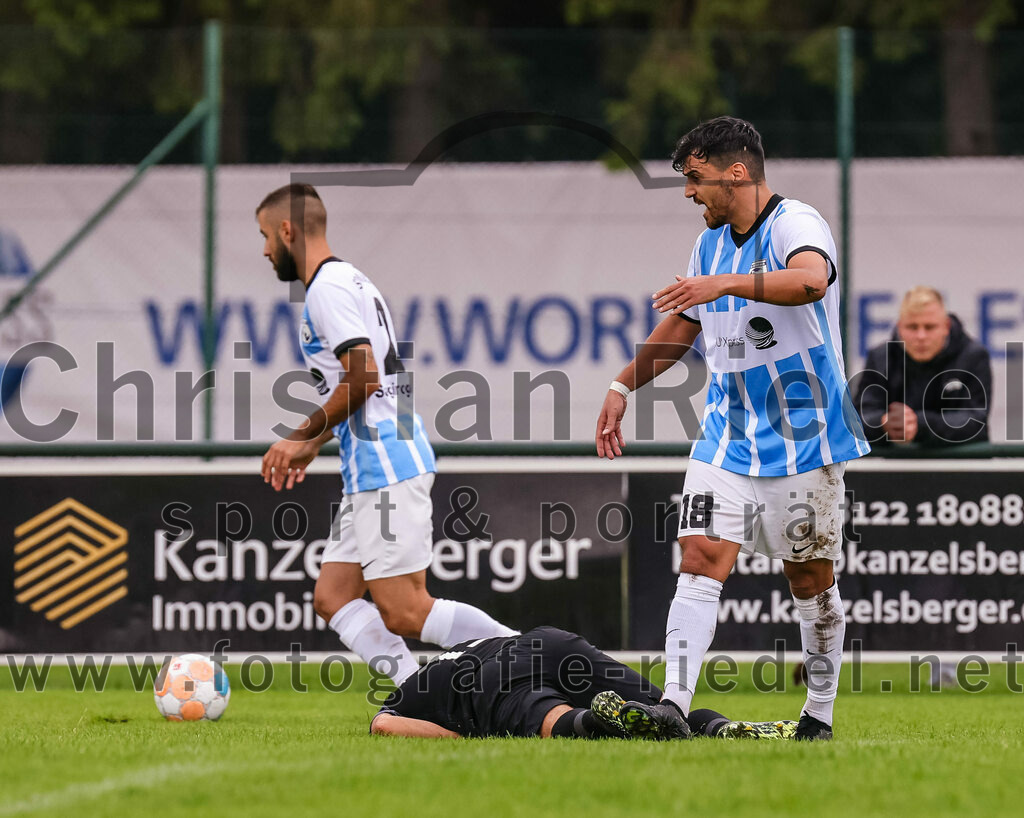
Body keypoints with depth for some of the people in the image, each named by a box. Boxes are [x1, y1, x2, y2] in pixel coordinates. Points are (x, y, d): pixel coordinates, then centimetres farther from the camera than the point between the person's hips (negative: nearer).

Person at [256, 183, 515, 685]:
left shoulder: (329, 286, -11)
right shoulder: (348, 280, 21)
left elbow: (364, 378, -21)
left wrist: (302, 436, -10)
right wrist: (312, 446, 24)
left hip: (386, 470, -11)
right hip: (372, 474, 11)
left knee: (404, 615, -11)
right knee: (332, 597, 7)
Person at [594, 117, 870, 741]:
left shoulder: (797, 224, -13)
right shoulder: (710, 244, 11)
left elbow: (812, 279, -36)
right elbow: (682, 327, 26)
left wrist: (728, 283, -47)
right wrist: (623, 388, 23)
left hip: (803, 436, -6)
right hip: (728, 436, 6)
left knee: (811, 578, 5)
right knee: (702, 560, -10)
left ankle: (821, 710, 21)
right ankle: (673, 706, -18)